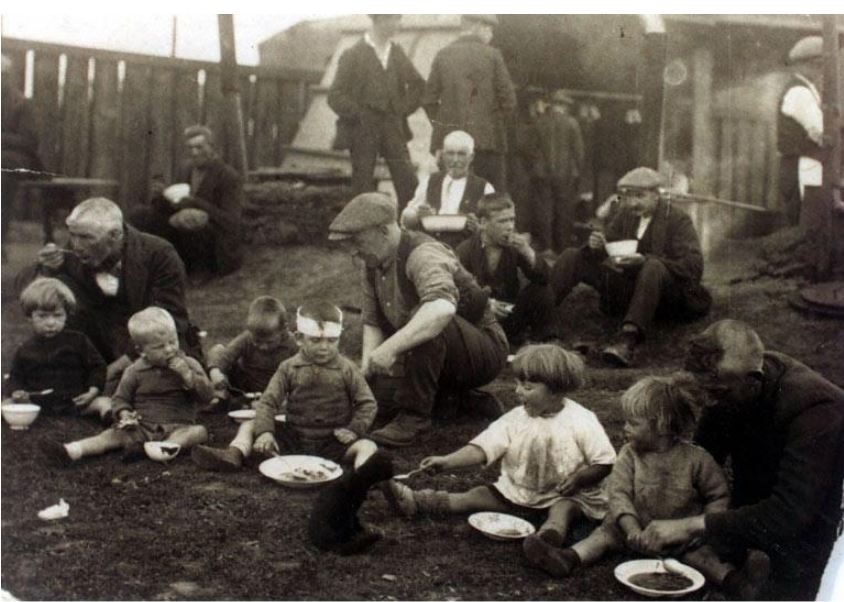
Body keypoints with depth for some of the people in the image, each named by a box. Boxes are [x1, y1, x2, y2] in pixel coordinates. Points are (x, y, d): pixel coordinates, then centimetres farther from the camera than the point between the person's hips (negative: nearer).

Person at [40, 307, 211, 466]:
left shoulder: (189, 365, 4)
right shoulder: (135, 371, 6)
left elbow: (207, 395, -1)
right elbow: (120, 398, 11)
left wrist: (187, 375, -17)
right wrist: (124, 414, -12)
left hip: (178, 427, -1)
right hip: (141, 426, 1)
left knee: (199, 431, -31)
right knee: (116, 434, -22)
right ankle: (70, 452, -41)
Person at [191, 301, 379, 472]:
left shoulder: (346, 369, -2)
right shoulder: (289, 368, 1)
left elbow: (367, 403, 3)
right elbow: (268, 401, -4)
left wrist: (355, 429, -14)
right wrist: (264, 432, -21)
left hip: (332, 442, -2)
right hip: (293, 437, 2)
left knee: (368, 446, -28)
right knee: (249, 426, -6)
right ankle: (234, 454, -33)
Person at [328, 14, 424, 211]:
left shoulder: (397, 53, 8)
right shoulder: (353, 55, -5)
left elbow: (417, 84, 20)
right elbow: (335, 96, -6)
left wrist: (405, 109, 9)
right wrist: (359, 115, -11)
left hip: (393, 129, 4)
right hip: (363, 132, -4)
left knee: (408, 183, -3)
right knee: (362, 188, 2)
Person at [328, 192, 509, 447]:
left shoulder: (422, 254, -26)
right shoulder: (372, 265, 2)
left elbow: (443, 308, -46)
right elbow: (372, 321, 6)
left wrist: (391, 348, -48)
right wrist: (367, 365, -11)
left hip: (485, 351, -9)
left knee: (427, 320, -37)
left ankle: (413, 415, -25)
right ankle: (451, 396, 11)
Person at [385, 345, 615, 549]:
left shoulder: (581, 422, -11)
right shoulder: (516, 418, -1)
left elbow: (604, 463, -6)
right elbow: (482, 448, -9)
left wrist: (579, 478, -23)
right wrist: (447, 462, -22)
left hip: (565, 494, -4)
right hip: (517, 491, 4)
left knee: (565, 508, -35)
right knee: (482, 495, -11)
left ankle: (553, 530, -65)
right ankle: (416, 502, -17)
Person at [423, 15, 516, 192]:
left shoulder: (442, 55, 5)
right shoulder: (492, 55, -1)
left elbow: (429, 101, 4)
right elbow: (508, 99, -2)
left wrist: (441, 127, 14)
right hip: (486, 139, -3)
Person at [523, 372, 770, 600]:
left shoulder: (696, 458, -11)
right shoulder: (629, 455, -5)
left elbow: (718, 496, -1)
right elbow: (618, 492, -15)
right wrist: (632, 530, -30)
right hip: (638, 528, 2)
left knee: (697, 551, -27)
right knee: (608, 531, -17)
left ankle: (731, 580, -49)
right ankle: (569, 558, -35)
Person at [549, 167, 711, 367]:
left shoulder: (678, 220, -6)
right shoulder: (623, 215, 9)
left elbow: (693, 267, -19)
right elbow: (604, 258, 9)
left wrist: (645, 260, -30)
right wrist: (596, 247, -16)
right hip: (625, 291, 5)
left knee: (653, 267, -39)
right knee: (572, 256, -5)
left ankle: (628, 338, -53)